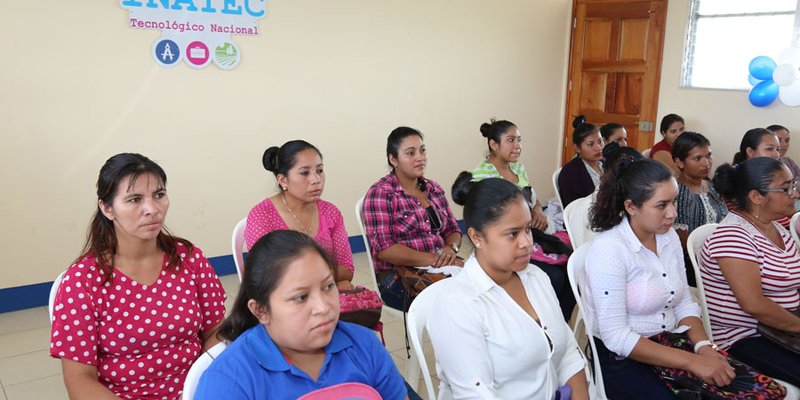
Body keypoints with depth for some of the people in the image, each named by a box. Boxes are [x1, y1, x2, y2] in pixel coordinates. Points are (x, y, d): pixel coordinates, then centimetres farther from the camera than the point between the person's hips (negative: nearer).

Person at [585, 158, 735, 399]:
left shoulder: (669, 237, 4)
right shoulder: (608, 250, -19)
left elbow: (684, 303, 10)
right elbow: (616, 336, -22)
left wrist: (703, 346, -9)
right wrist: (690, 361, -24)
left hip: (668, 344, 7)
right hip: (621, 359, -6)